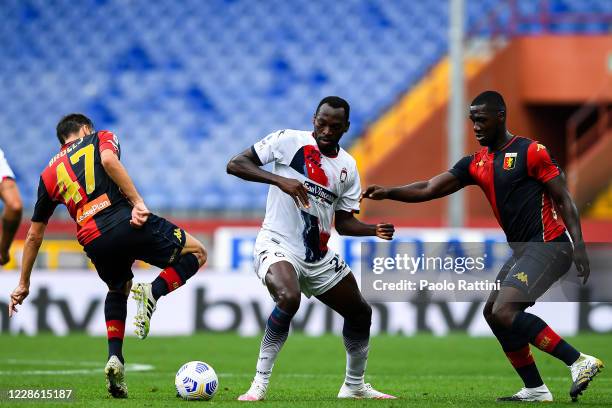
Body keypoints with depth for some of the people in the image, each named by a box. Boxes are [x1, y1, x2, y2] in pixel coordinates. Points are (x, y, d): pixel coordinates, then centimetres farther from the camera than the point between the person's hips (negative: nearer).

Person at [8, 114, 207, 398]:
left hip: (94, 242, 4)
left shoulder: (49, 174, 26)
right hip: (127, 223, -4)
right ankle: (154, 292, -12)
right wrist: (137, 202, -13)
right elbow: (109, 160, -9)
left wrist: (23, 284, 33)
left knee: (118, 291, 34)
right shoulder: (101, 139, 18)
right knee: (196, 254, 15)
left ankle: (115, 358, 14)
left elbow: (34, 236, 27)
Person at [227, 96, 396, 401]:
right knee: (288, 298, -35)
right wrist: (279, 180, -26)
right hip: (278, 246, -7)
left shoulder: (348, 167, 9)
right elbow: (235, 165, -12)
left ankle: (355, 385, 36)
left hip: (319, 258, 7)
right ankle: (259, 383, -25)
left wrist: (375, 230, -6)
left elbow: (344, 221, 14)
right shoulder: (289, 141, -8)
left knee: (360, 313, 13)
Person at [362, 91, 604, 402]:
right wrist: (388, 193, -9)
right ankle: (535, 390, 17)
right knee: (493, 313, 12)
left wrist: (579, 246, -17)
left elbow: (564, 199, -9)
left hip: (548, 246, -9)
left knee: (504, 312, -21)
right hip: (523, 250, 9)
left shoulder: (531, 152, -9)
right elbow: (429, 189, 6)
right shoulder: (476, 163, 12)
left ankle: (580, 362, -20)